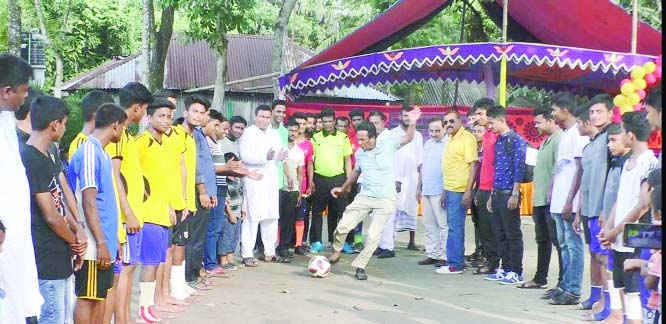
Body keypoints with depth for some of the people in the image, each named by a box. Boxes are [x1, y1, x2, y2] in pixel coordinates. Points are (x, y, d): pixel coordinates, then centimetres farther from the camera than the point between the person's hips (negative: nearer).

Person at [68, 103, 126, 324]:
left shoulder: (102, 153, 13)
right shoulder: (89, 152, -15)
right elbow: (88, 202, -19)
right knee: (87, 298, -2)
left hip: (104, 242, 9)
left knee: (100, 297, 13)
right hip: (94, 246, -9)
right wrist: (101, 242, -20)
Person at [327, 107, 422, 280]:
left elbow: (408, 138, -9)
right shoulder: (360, 153, 5)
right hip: (364, 197, 3)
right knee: (343, 225, -4)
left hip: (386, 200, -3)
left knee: (373, 235, -4)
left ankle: (360, 266, 8)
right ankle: (336, 253, 20)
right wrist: (343, 188, 26)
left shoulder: (388, 144, -5)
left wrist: (412, 123, -27)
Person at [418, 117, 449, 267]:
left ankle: (444, 256, 0)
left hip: (440, 192, -8)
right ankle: (432, 254, 18)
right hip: (426, 191, 8)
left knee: (443, 224, -4)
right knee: (429, 224, 11)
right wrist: (419, 187, 19)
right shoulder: (427, 144, 16)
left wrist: (446, 192, -17)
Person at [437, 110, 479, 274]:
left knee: (455, 228, -7)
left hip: (460, 190, -9)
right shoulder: (451, 140, 17)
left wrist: (468, 191, -20)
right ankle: (457, 262, 18)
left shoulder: (467, 138, -10)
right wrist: (444, 192, 21)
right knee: (454, 227, 12)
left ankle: (455, 264, -3)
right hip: (450, 190, 9)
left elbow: (473, 165, -15)